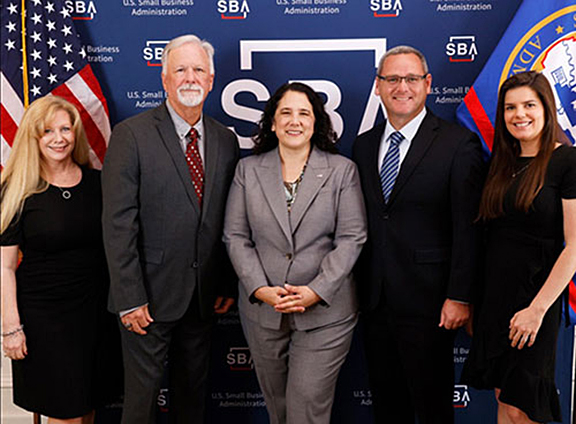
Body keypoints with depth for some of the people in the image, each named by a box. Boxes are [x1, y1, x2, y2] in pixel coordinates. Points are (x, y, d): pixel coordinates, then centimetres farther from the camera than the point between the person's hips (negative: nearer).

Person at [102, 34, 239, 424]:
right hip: (151, 295, -4)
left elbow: (229, 220, 9)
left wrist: (229, 284, 7)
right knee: (143, 392, 7)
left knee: (194, 390, 18)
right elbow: (118, 224, -13)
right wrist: (130, 299, -15)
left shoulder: (225, 140, 6)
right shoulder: (131, 135, -9)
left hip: (204, 297, 5)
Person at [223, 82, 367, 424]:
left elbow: (351, 239, -5)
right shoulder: (248, 170, 5)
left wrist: (315, 292, -15)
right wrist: (260, 289, -11)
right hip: (262, 311, 3)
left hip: (325, 313, -2)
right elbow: (235, 237, 2)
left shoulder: (342, 170, 0)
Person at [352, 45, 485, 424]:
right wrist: (359, 287, 7)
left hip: (427, 302, -5)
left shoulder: (459, 145, -7)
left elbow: (467, 229, -10)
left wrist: (459, 297, -13)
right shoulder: (364, 145, 9)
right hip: (375, 300, 5)